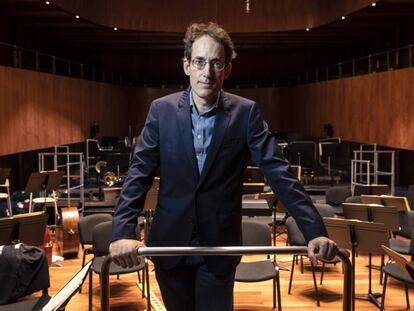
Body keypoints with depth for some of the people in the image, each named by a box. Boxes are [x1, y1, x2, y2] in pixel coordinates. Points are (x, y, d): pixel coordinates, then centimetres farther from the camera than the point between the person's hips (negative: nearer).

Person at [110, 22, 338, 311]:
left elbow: (278, 171, -11)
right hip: (170, 243, 2)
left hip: (220, 245, -1)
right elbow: (139, 173, -7)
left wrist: (315, 230, -20)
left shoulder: (246, 112, -6)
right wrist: (123, 232, -20)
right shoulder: (162, 110, -4)